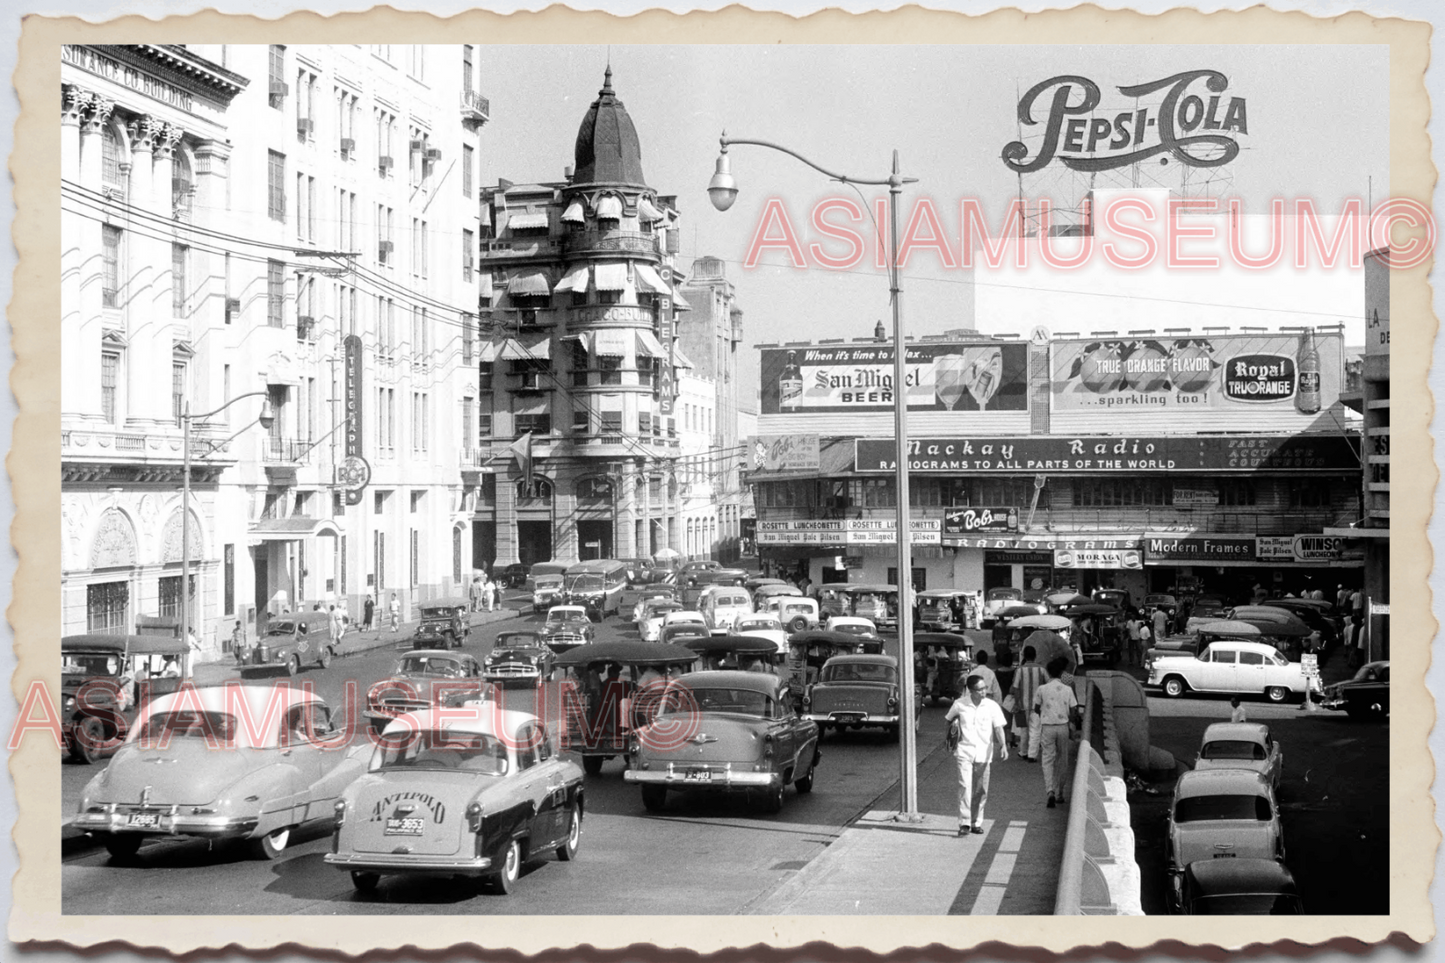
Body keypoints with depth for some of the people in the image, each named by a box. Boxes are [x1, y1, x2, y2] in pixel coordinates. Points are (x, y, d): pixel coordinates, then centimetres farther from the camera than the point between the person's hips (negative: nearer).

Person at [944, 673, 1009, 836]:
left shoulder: (992, 706, -2)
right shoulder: (959, 704, -2)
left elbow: (998, 728, -9)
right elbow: (948, 720, 16)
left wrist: (1003, 746, -23)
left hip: (983, 753, 2)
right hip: (964, 751, -2)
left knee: (981, 790, 8)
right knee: (965, 786, -14)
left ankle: (976, 823, 22)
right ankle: (964, 823, -15)